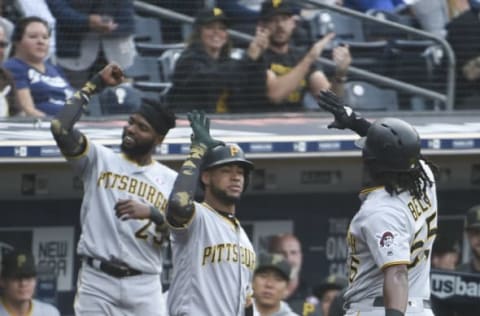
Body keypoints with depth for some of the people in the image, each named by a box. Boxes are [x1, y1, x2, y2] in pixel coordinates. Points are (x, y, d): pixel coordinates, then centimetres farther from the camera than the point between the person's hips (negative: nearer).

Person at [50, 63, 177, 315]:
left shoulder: (171, 181, 10)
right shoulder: (100, 159, 8)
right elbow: (61, 128, -8)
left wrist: (152, 214, -17)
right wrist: (95, 84, -2)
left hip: (145, 286, 1)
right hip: (97, 282, -1)